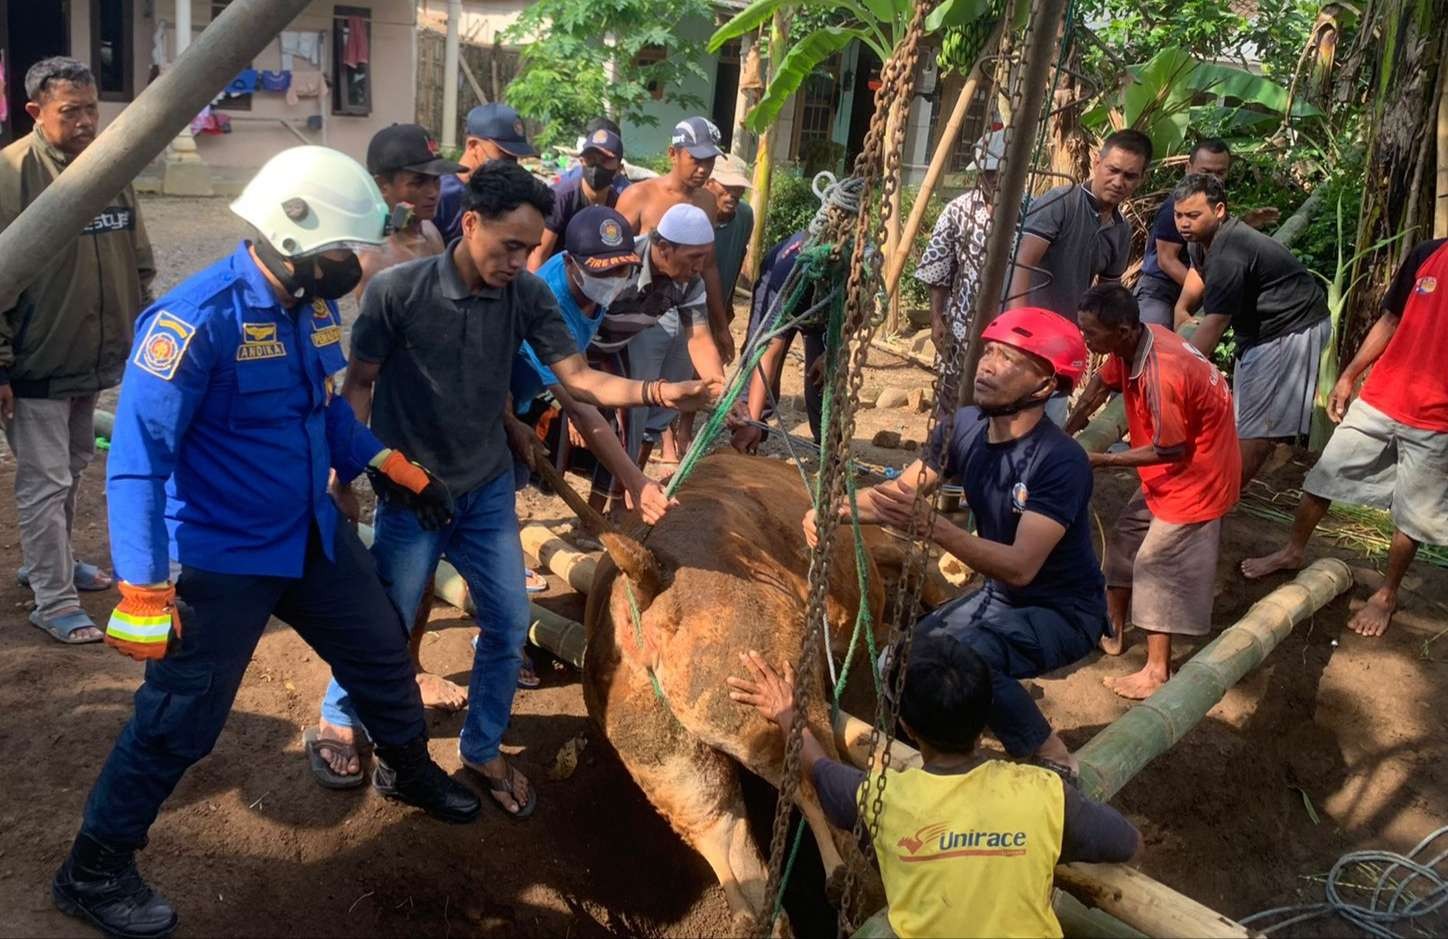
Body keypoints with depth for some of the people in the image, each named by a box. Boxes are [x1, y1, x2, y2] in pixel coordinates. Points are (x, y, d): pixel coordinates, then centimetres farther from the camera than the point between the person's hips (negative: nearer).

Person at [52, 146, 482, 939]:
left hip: (315, 537, 8)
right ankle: (93, 872, 25)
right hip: (221, 560, -8)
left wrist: (395, 471, 12)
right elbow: (139, 458, -28)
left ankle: (410, 772, 49)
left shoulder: (313, 305, -1)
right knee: (178, 724, 3)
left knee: (382, 655, 21)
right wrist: (144, 591, -31)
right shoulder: (199, 318, -26)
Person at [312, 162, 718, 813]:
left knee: (509, 626, 7)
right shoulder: (396, 290, -18)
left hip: (488, 491, 4)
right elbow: (358, 385, -8)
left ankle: (482, 749, 29)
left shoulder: (527, 295, -10)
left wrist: (658, 393, -27)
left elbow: (578, 379, -11)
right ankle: (338, 721, 38)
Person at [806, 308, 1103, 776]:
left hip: (1062, 610, -7)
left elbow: (1020, 566, -36)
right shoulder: (965, 427, -8)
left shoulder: (1061, 461, -29)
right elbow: (898, 492, -1)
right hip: (998, 596, 7)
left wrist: (932, 526, -48)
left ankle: (1053, 762, -11)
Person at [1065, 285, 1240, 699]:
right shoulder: (1131, 342, -9)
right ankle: (1112, 632, 35)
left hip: (1197, 472, -9)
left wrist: (1102, 461, -18)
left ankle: (1157, 672, 10)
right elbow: (1100, 384, 8)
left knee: (1157, 563, -2)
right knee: (1125, 540, 18)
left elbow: (1170, 450, -25)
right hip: (1169, 470, 9)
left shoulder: (1162, 374, -35)